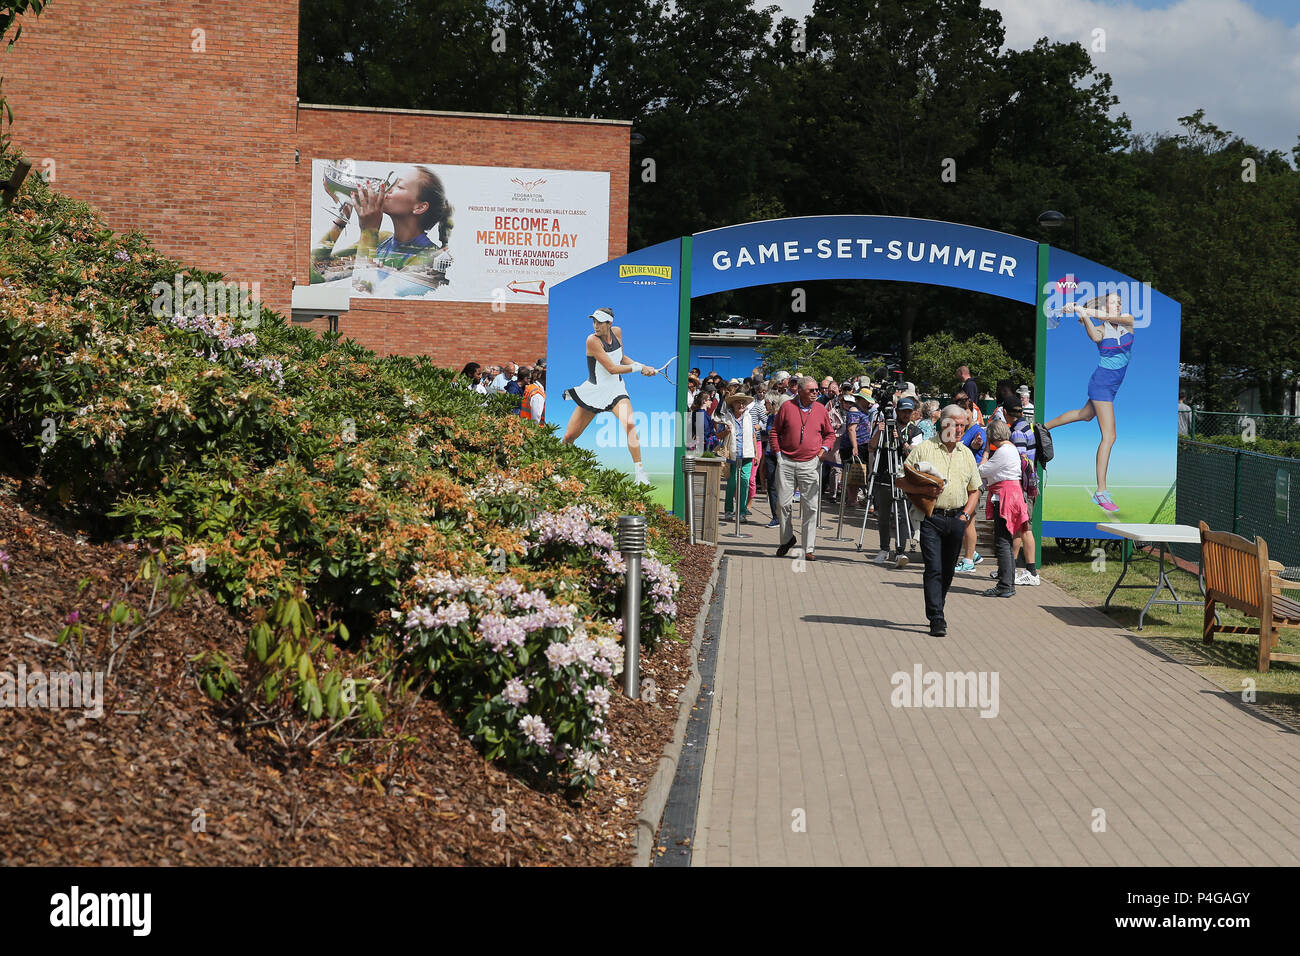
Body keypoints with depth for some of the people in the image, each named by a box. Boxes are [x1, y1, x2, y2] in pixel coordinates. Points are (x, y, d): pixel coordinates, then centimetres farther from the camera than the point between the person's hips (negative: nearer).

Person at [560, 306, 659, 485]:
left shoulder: (617, 332, 0)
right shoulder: (592, 340, -18)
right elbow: (612, 369, -20)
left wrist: (644, 367, 3)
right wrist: (639, 367, -14)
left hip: (615, 389, 3)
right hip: (593, 390, -3)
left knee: (629, 424, -25)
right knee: (569, 436, -1)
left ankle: (639, 474, -24)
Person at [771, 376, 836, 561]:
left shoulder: (821, 410, 7)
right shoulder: (787, 407, 2)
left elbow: (830, 433, 19)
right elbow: (775, 431, 10)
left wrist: (824, 448, 3)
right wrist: (778, 452, 2)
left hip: (810, 464, 0)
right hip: (786, 463, 0)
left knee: (811, 507, -3)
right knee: (785, 503, 2)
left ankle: (809, 549, 1)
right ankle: (787, 539, 23)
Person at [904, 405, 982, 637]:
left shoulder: (966, 454, 14)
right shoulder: (923, 450, 1)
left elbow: (974, 490, 18)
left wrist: (965, 515, 5)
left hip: (957, 519, 4)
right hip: (931, 518, -4)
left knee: (947, 570, 9)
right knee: (934, 568, -10)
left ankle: (936, 611, 22)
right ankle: (937, 619, -12)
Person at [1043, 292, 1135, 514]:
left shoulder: (1128, 321, -2)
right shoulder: (1101, 329, -14)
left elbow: (1112, 318, -23)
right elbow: (1095, 336, -38)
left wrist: (1084, 310, -30)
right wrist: (1082, 315, -48)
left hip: (1113, 385, 7)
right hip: (1101, 384, -7)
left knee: (1085, 415, 31)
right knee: (1109, 436, -12)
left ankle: (1044, 426, 56)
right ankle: (1100, 492, -11)